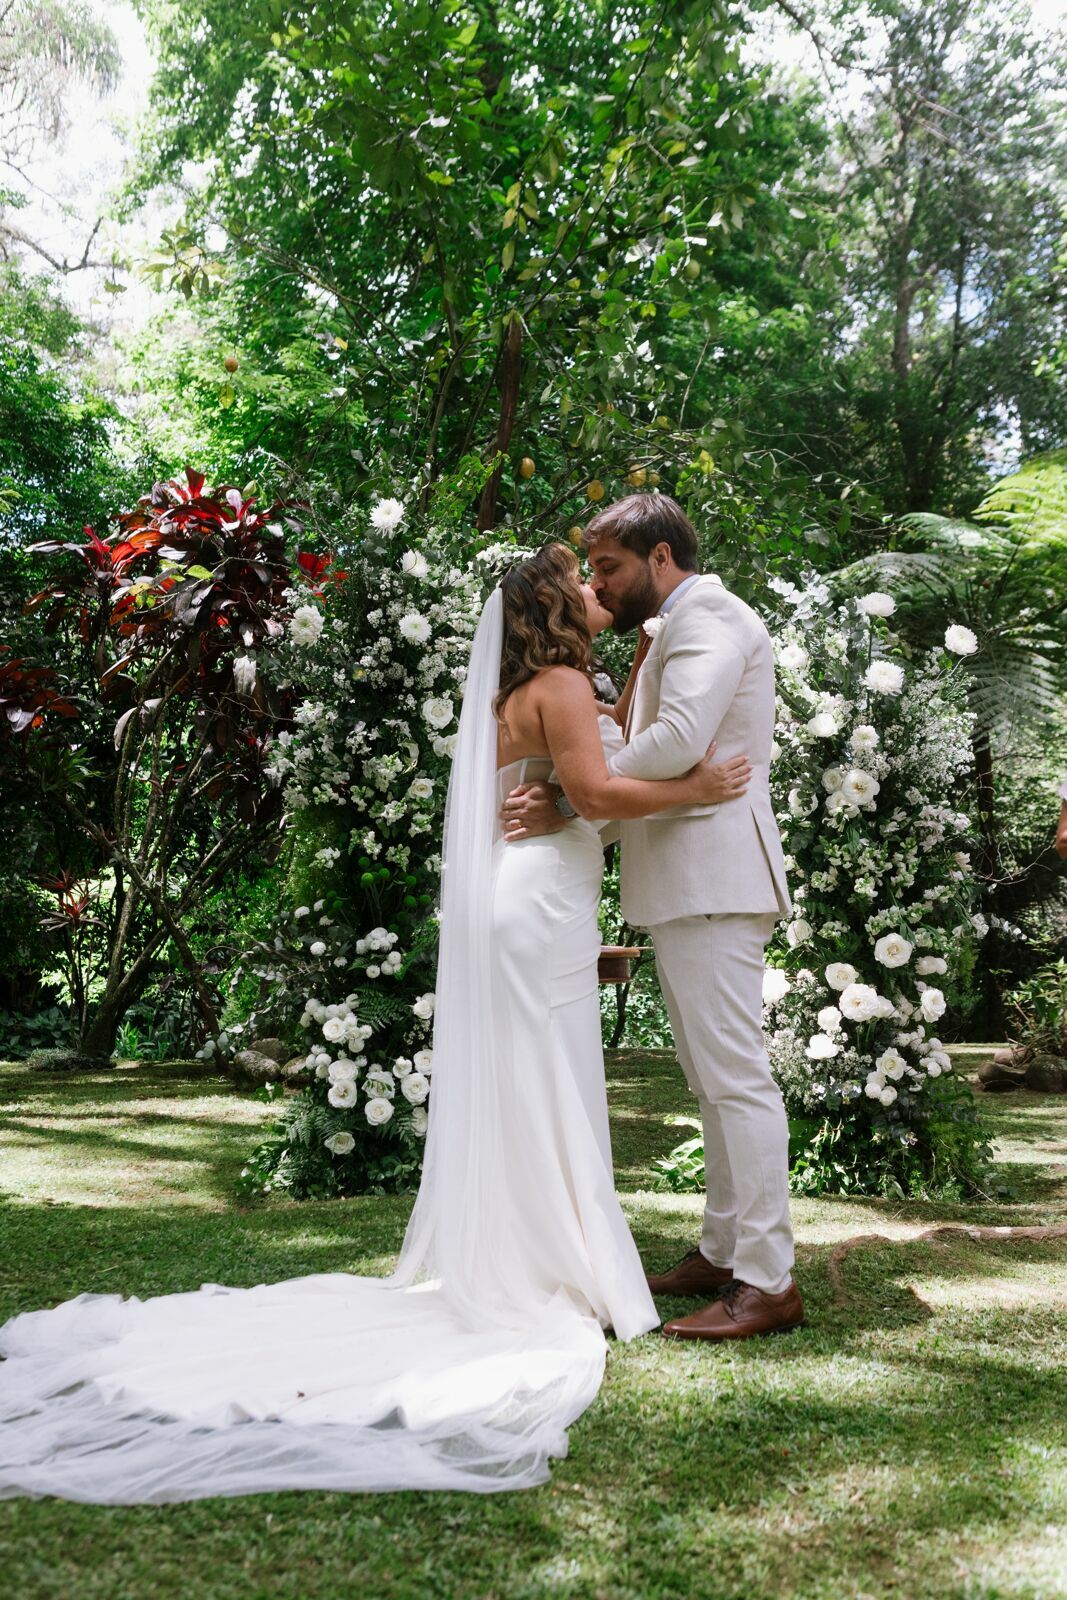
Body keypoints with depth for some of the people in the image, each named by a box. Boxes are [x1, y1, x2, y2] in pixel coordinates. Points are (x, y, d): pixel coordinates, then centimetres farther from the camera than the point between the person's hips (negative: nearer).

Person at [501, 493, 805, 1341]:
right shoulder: (674, 629, 24)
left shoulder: (706, 613, -8)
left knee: (735, 1075, -9)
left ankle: (768, 1282, -3)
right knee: (715, 1077, 14)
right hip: (685, 884, 11)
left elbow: (678, 740, -23)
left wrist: (567, 802, -18)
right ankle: (723, 1254, 23)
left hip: (712, 880, -11)